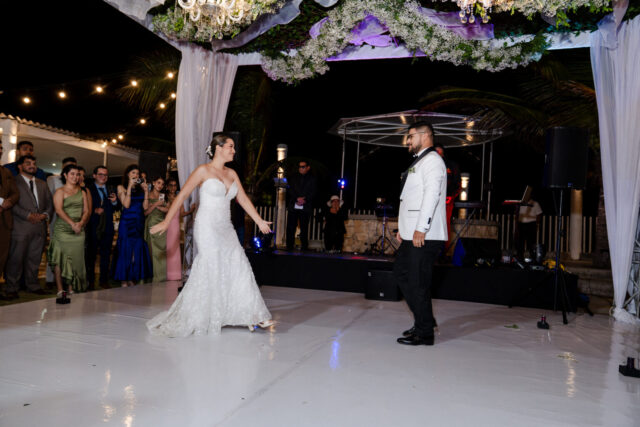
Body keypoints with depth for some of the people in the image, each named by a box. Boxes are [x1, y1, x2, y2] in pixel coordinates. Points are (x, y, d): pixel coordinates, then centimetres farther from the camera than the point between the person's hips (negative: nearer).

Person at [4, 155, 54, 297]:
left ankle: (33, 285, 17)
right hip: (21, 227, -5)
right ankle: (12, 288, 8)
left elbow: (50, 203, 17)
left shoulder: (42, 184, 21)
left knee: (34, 258, 9)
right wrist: (28, 215, -15)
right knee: (16, 258, -1)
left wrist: (45, 214, -3)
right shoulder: (14, 182, 3)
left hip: (40, 226, 5)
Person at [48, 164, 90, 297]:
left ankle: (72, 289, 9)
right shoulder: (60, 191, 2)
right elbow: (59, 210, -10)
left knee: (76, 259, 2)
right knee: (60, 259, -3)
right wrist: (72, 223, -19)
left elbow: (87, 210, 9)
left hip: (78, 231, 4)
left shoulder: (82, 192, 14)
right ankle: (60, 289, 3)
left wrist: (81, 223, -9)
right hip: (62, 230, -3)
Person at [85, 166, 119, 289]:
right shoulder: (88, 190, 0)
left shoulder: (111, 191, 15)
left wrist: (115, 202, -8)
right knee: (90, 255, 4)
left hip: (107, 228, 4)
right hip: (93, 228, -4)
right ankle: (90, 281, 14)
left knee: (105, 255, 8)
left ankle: (104, 280, 17)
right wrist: (94, 210, -22)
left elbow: (117, 209, 12)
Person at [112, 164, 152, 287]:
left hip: (139, 222, 4)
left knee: (137, 250, 5)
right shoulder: (122, 188, 2)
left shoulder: (140, 188, 12)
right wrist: (129, 187, -13)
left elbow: (145, 207, 4)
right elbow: (126, 204, -12)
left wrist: (146, 191, -2)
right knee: (126, 249, -2)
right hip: (127, 221, -4)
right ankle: (124, 280, 4)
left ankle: (132, 279, 14)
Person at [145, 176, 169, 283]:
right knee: (153, 251, -4)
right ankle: (154, 278, 0)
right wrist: (156, 204, -9)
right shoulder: (148, 196, 4)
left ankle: (162, 277, 5)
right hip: (152, 225, -3)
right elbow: (145, 212, -2)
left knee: (162, 252, -1)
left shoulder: (163, 196, 16)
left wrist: (157, 206, -6)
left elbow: (167, 209, 5)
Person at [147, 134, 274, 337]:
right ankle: (188, 320, 10)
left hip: (225, 228, 6)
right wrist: (166, 222, -9)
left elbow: (243, 199, 15)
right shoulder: (203, 170, -5)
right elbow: (182, 195, -6)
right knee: (209, 269, -5)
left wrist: (259, 221, 10)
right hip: (207, 227, -6)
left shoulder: (232, 173, 13)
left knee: (239, 267, 3)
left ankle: (251, 316, 11)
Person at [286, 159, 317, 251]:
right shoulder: (294, 178, 17)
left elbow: (312, 192, 1)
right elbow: (290, 190, 7)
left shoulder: (312, 179, 10)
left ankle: (304, 248, 2)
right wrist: (297, 198, -9)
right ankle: (289, 248, 4)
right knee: (290, 227, -2)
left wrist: (304, 199, -14)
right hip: (293, 206, 2)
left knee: (304, 229, -4)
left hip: (305, 207, -2)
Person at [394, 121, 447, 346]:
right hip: (412, 234, 10)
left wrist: (421, 228, -23)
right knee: (401, 272, 16)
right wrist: (403, 227, 20)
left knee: (418, 282, -6)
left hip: (424, 236, -10)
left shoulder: (432, 160, -7)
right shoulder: (419, 161, 23)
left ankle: (424, 333, 6)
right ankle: (424, 319, 26)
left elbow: (432, 195, -19)